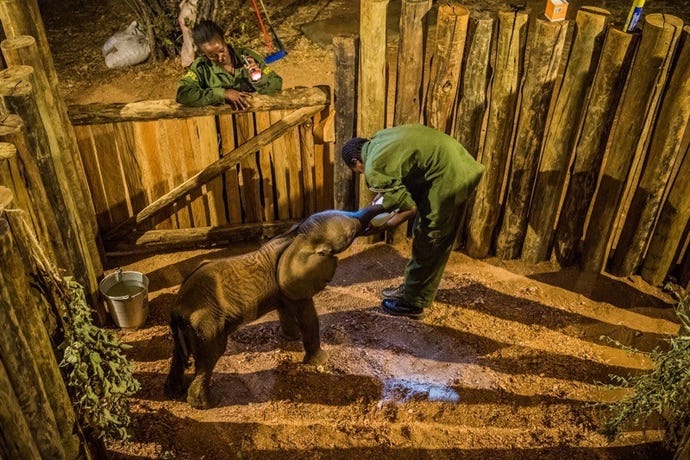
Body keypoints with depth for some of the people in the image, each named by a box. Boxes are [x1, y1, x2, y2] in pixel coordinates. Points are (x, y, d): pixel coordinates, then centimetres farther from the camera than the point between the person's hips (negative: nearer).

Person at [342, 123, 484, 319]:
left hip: (450, 178, -10)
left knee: (428, 243, 4)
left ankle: (413, 303, 18)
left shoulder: (374, 168, -16)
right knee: (436, 239, 20)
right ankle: (413, 287, 35)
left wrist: (381, 227, -2)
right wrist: (384, 195, 14)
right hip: (457, 164, 10)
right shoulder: (378, 139, 11)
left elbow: (409, 208, -16)